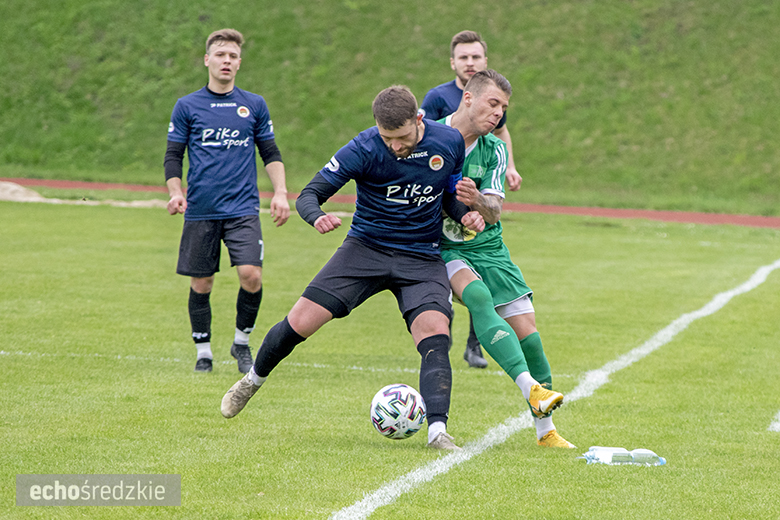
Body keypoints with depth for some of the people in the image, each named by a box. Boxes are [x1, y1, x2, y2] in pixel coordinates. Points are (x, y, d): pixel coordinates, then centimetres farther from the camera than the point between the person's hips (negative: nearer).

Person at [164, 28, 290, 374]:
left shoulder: (254, 105, 10)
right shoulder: (187, 106, 6)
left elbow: (271, 154, 15)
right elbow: (173, 155, 7)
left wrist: (280, 193, 2)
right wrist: (175, 193, -9)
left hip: (242, 209, 0)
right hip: (200, 212, 0)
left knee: (251, 275, -16)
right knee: (201, 283, 2)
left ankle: (242, 341, 6)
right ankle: (203, 351, 19)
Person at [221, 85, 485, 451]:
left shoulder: (450, 143, -6)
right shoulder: (364, 149, -16)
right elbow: (310, 194, -13)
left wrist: (465, 214, -10)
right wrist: (317, 216, -36)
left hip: (421, 259, 1)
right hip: (366, 248, -1)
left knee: (435, 336, -23)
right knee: (300, 323, -6)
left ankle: (437, 430, -25)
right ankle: (253, 379, 22)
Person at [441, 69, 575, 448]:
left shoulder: (495, 150, 2)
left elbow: (494, 212, -8)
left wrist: (477, 202, -31)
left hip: (487, 247, 4)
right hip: (441, 248, -4)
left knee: (526, 327, -6)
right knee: (477, 294, -34)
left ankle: (545, 429, 7)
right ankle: (531, 388, -46)